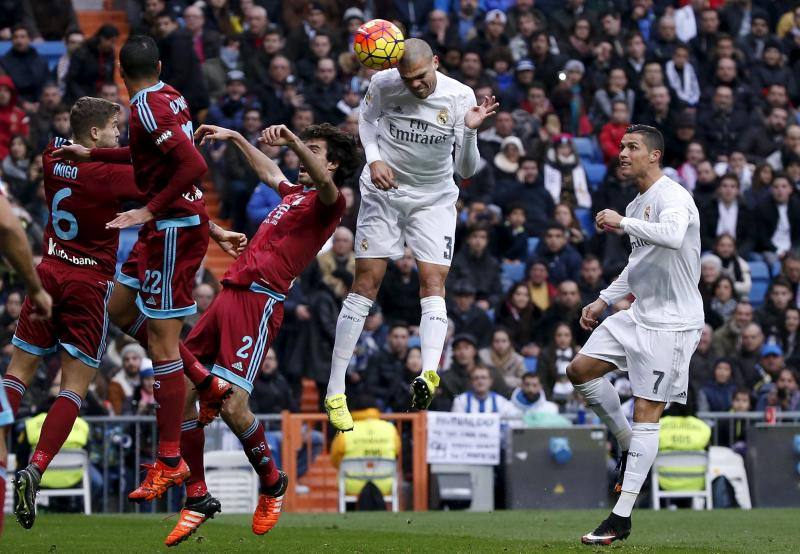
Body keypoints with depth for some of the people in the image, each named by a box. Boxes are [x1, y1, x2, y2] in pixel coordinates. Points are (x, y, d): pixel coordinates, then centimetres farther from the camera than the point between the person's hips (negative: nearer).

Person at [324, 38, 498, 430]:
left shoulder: (460, 97, -16)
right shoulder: (383, 84, -15)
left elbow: (467, 170, -12)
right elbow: (367, 116, 9)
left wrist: (470, 131, -30)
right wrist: (374, 158, -8)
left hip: (434, 198, 1)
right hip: (384, 191, -1)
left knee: (433, 282, -16)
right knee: (366, 283, -5)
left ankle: (429, 374, -31)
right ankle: (335, 391, -2)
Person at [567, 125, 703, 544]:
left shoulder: (672, 195, -14)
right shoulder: (637, 205, 15)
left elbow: (672, 235, -37)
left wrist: (622, 223, -29)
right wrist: (604, 301, 23)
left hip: (672, 322, -9)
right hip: (639, 316, 9)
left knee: (646, 414, -8)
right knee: (580, 370, 2)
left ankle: (621, 519, -8)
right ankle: (628, 445, 18)